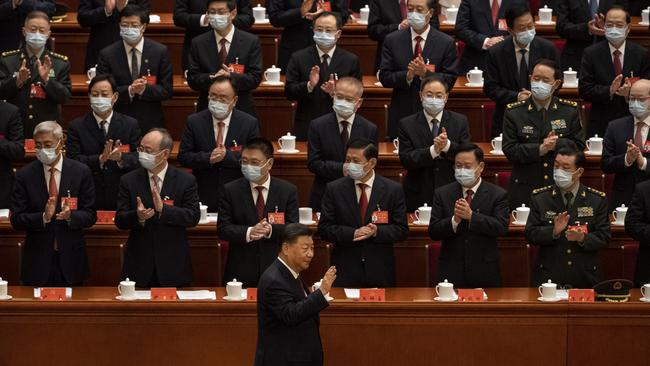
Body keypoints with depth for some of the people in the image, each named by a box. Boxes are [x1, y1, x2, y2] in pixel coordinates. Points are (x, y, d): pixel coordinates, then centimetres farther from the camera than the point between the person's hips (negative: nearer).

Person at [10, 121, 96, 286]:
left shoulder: (81, 172, 0)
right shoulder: (25, 175, 0)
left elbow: (91, 216, 1)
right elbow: (16, 220, -3)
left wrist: (71, 216, -20)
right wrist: (43, 217, -20)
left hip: (71, 260, 0)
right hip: (37, 262, 0)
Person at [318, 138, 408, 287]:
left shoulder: (393, 190, 1)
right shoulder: (334, 189, 2)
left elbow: (401, 231, 1)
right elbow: (324, 229, -1)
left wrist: (377, 232, -17)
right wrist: (352, 234, -17)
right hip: (345, 271, 0)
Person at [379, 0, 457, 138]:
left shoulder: (446, 43, -1)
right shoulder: (392, 40, 3)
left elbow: (450, 81, -3)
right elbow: (384, 78, 0)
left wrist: (425, 73, -20)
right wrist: (407, 75, -19)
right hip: (400, 115, 1)